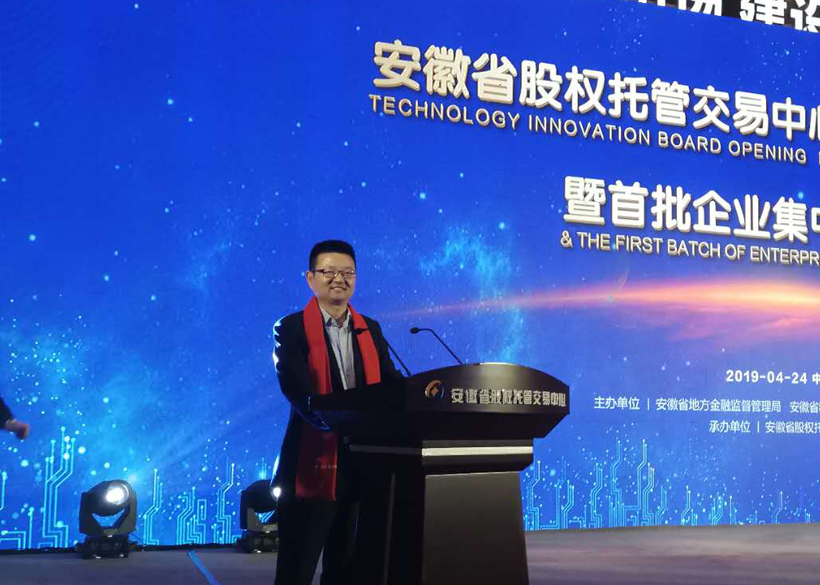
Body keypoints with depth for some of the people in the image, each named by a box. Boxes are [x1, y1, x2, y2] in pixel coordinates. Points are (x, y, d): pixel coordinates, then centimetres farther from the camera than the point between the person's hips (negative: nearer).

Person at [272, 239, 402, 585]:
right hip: (312, 464, -5)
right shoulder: (291, 329, -3)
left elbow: (390, 383, 6)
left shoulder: (370, 330, 14)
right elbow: (296, 389, -17)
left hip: (363, 464, 5)